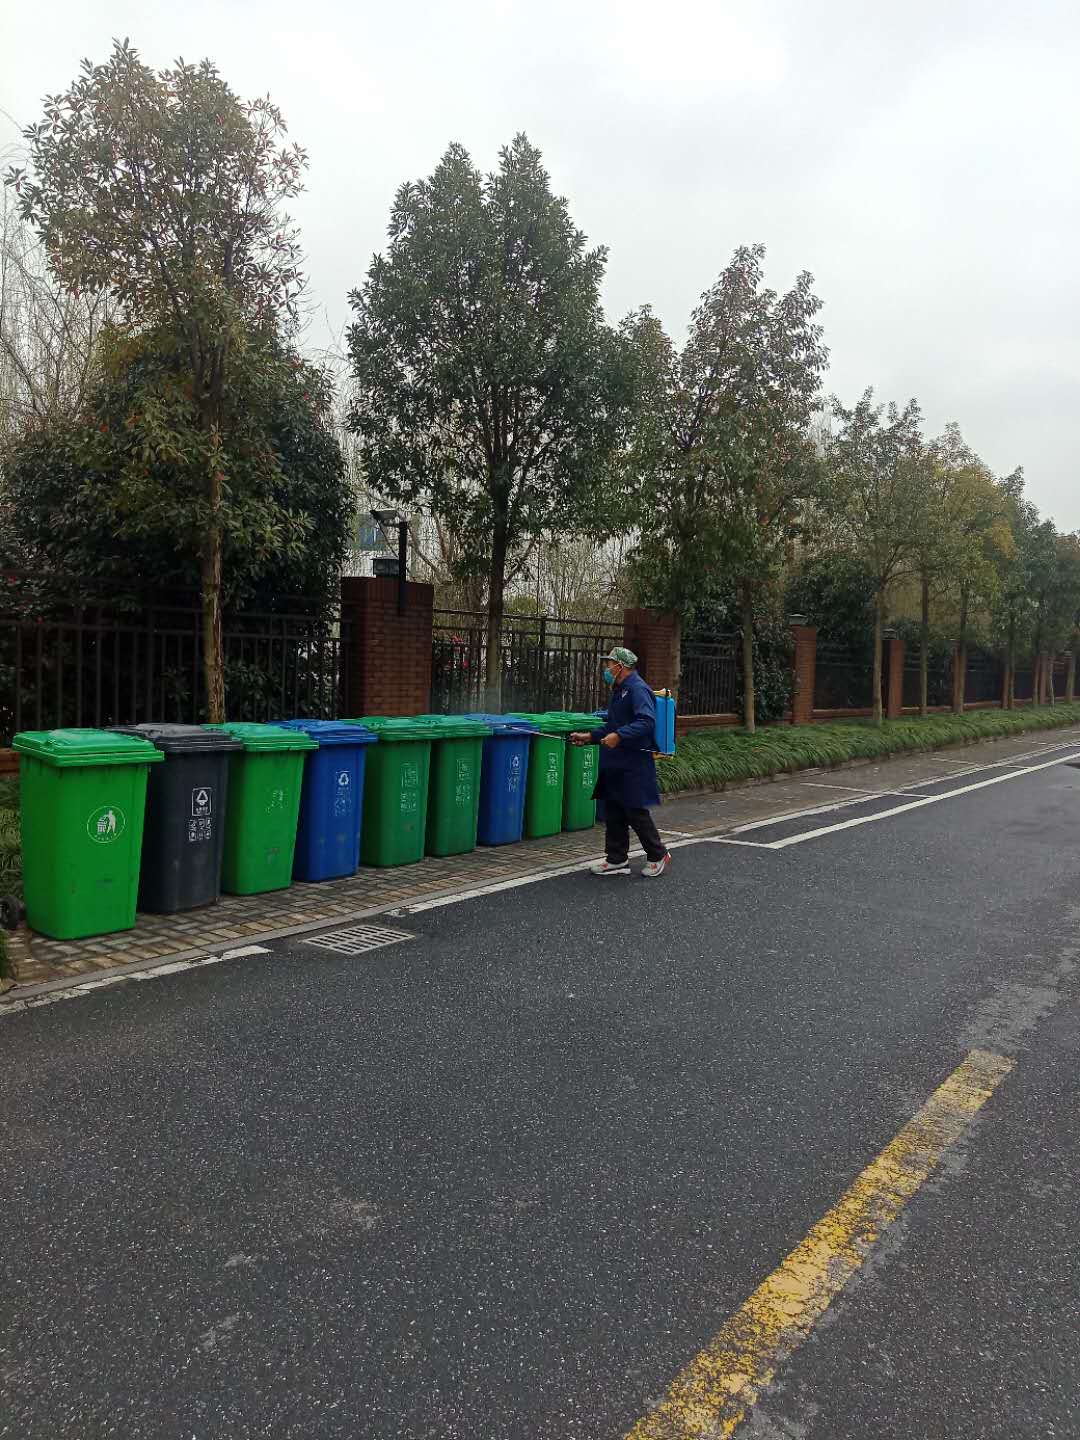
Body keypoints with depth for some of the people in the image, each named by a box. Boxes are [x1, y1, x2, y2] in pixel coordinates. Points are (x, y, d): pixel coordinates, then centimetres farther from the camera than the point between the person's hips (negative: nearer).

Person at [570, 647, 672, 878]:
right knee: (613, 813, 11)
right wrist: (590, 736, 15)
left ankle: (658, 856, 15)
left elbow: (646, 722, -27)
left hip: (633, 766, -10)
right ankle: (617, 859, 20)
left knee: (636, 812, -1)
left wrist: (619, 736, -33)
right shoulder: (620, 690, 18)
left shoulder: (637, 689, -14)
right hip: (615, 765, 10)